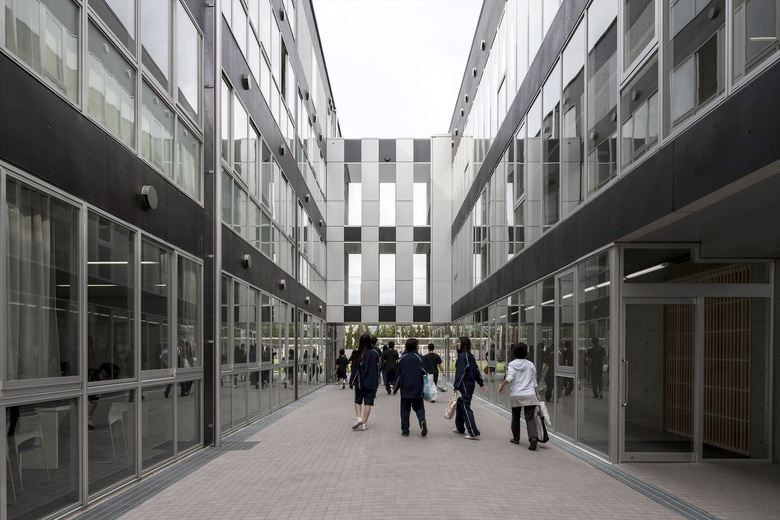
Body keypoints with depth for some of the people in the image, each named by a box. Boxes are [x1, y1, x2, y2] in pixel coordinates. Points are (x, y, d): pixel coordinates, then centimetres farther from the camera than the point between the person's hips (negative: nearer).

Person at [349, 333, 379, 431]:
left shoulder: (358, 354, -9)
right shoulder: (375, 353, 0)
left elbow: (355, 369, -7)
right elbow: (377, 368, 6)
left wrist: (352, 382, 1)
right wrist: (376, 382, 14)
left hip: (360, 382, -2)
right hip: (372, 383, 2)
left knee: (358, 401, 13)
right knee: (368, 402, 5)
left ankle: (358, 418, -7)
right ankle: (364, 423, 4)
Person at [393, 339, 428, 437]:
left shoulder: (403, 358, 4)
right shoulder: (419, 357, -3)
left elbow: (398, 374, 6)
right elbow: (425, 371, -7)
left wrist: (395, 387, 14)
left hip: (405, 389, 1)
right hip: (417, 389, -1)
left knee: (405, 410, 8)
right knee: (419, 407, 8)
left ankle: (405, 430, 7)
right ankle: (422, 420, -20)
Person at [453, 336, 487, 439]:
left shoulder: (462, 356, -16)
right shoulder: (470, 356, 12)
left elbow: (460, 373, -20)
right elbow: (476, 370, 17)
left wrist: (456, 387, -20)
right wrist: (481, 384, 24)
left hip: (464, 386, -10)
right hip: (470, 385, 10)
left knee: (466, 408, -7)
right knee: (459, 406, 21)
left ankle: (474, 433, -9)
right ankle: (460, 428, 33)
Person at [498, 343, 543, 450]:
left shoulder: (512, 364, -2)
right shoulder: (530, 364, 7)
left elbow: (510, 378, -16)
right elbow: (534, 381, 8)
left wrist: (501, 385, -2)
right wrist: (537, 395, 11)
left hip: (516, 395, -1)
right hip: (530, 395, 1)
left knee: (515, 418, 16)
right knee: (530, 418, -3)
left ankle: (516, 438, 27)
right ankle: (533, 437, -24)